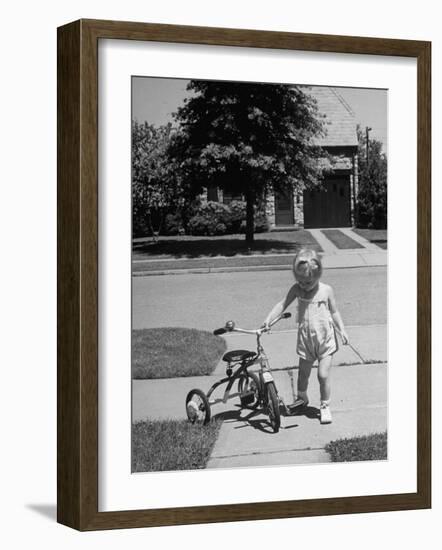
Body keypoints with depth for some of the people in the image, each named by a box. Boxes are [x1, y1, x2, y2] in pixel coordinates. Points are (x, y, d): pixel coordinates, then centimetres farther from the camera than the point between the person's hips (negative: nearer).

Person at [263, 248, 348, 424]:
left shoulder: (326, 290, -8)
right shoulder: (297, 289, -5)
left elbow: (334, 312, 2)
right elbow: (283, 304, -5)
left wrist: (342, 330, -6)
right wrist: (269, 319, -17)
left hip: (325, 339, -2)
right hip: (305, 339, 2)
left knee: (323, 375, -8)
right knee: (303, 373, 14)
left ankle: (325, 406, 8)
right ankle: (301, 398, 41)